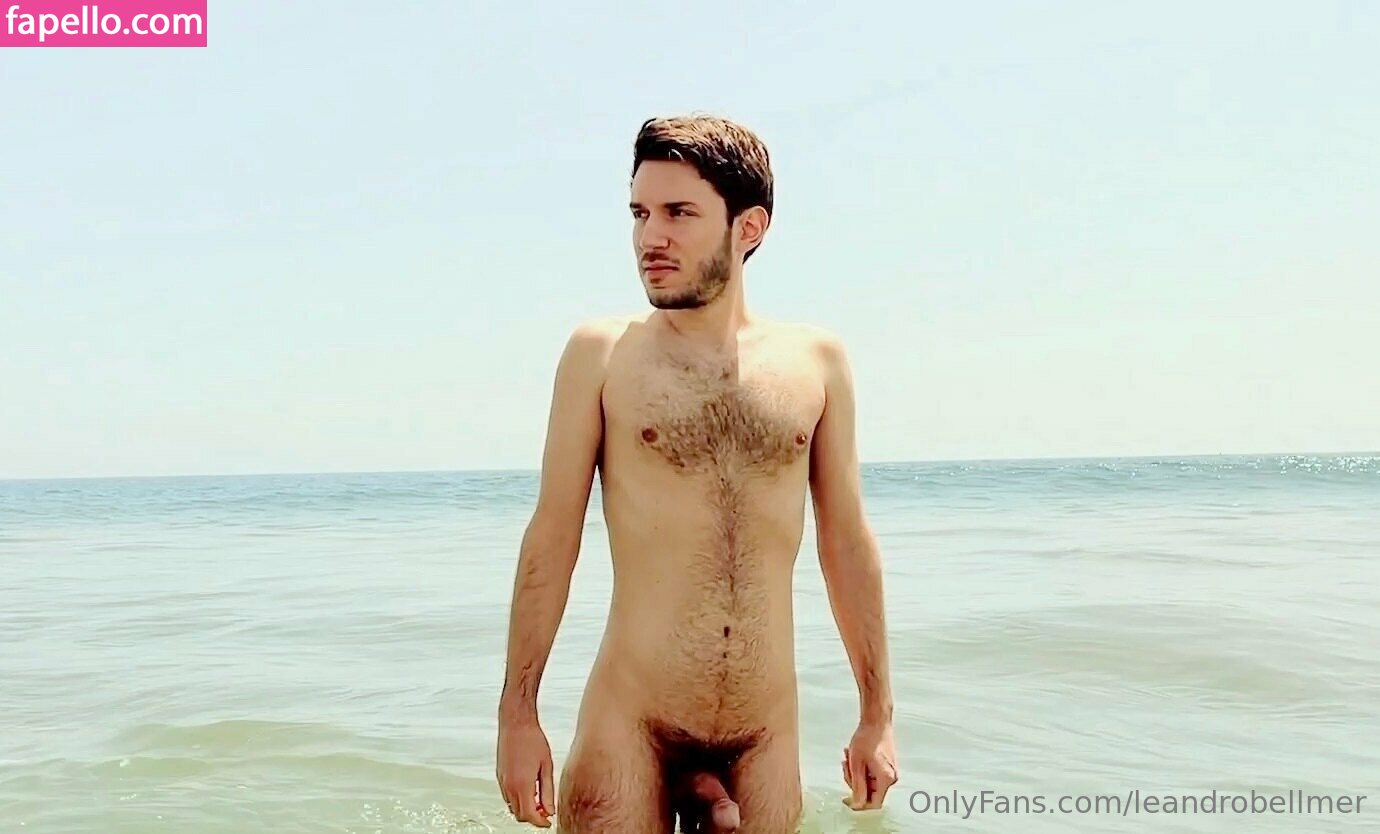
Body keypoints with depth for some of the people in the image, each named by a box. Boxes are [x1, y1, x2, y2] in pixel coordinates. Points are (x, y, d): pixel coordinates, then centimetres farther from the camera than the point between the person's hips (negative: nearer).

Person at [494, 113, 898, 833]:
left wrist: (877, 713, 9)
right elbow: (552, 537, 0)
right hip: (627, 726, -1)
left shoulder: (815, 360, 3)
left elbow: (847, 541, 7)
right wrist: (517, 713, -2)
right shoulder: (601, 354, -1)